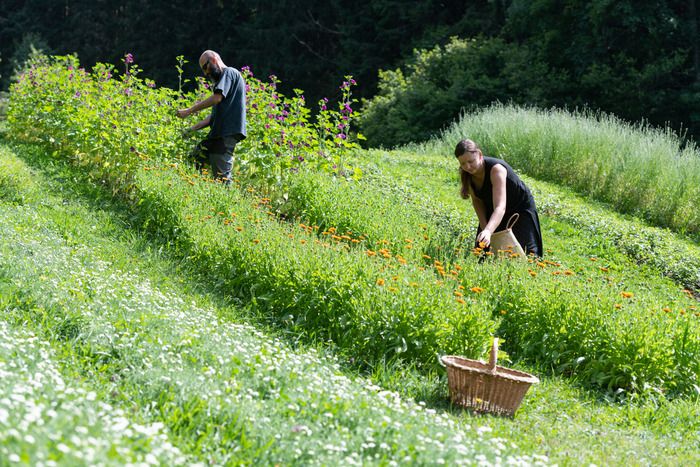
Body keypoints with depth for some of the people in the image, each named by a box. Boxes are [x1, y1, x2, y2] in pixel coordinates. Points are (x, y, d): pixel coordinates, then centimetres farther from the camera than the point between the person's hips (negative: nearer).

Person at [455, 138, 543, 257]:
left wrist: (488, 231, -64)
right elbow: (477, 200, 0)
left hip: (520, 209, -6)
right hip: (493, 212, 6)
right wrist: (484, 228, -12)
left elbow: (500, 208, -48)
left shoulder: (496, 169, -36)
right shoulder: (466, 174, -17)